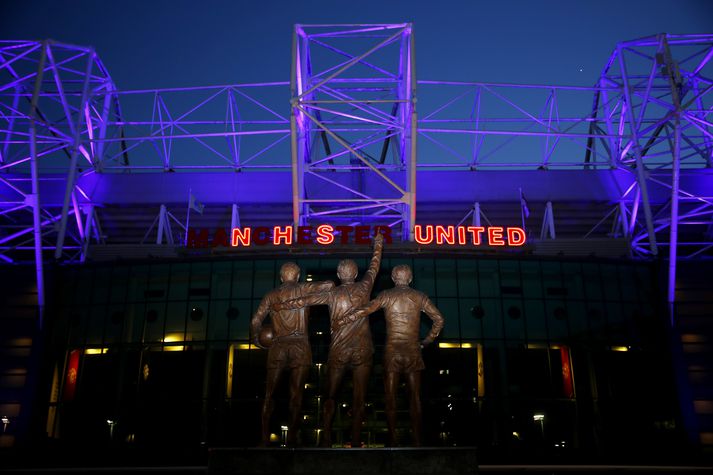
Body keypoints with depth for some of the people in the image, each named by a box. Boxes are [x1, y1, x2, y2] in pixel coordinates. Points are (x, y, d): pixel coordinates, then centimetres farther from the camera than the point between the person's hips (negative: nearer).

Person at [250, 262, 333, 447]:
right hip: (300, 345, -1)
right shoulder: (302, 289, 4)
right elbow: (329, 285, -7)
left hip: (278, 346, 2)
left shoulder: (271, 295, 10)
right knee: (296, 393, 5)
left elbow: (256, 320, 3)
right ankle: (291, 437, 5)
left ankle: (264, 436, 8)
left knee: (269, 393, 10)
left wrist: (255, 338, 19)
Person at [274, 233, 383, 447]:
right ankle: (355, 442, 4)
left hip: (338, 350, 0)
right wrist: (378, 245, 32)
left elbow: (304, 300, 0)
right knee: (359, 398, 4)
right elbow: (374, 266, 16)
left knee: (330, 396, 11)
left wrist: (279, 306, 12)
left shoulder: (332, 294, -4)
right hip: (363, 350, 1)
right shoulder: (364, 288, 0)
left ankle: (326, 438, 5)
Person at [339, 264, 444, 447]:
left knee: (390, 397, 7)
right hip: (413, 351, 1)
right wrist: (426, 341, 10)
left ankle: (392, 440, 8)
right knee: (415, 397, 8)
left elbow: (363, 311, -13)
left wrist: (340, 322, -8)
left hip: (391, 351, -1)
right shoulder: (419, 297, 3)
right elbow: (439, 319, 2)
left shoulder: (386, 295, -2)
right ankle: (417, 440, 10)